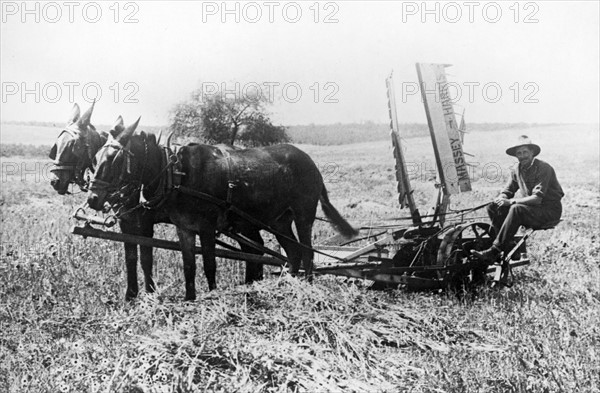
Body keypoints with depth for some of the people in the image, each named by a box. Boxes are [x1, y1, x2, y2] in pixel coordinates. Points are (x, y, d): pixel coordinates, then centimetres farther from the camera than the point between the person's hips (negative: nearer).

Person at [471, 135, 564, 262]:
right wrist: (500, 199, -15)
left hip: (549, 210, -7)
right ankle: (509, 247, -12)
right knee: (493, 208, -8)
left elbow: (537, 198, -24)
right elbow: (507, 191, 10)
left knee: (516, 209, -34)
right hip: (529, 209, 7)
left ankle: (494, 251, -32)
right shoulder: (517, 170, 6)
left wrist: (511, 201, -27)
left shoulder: (543, 168, -16)